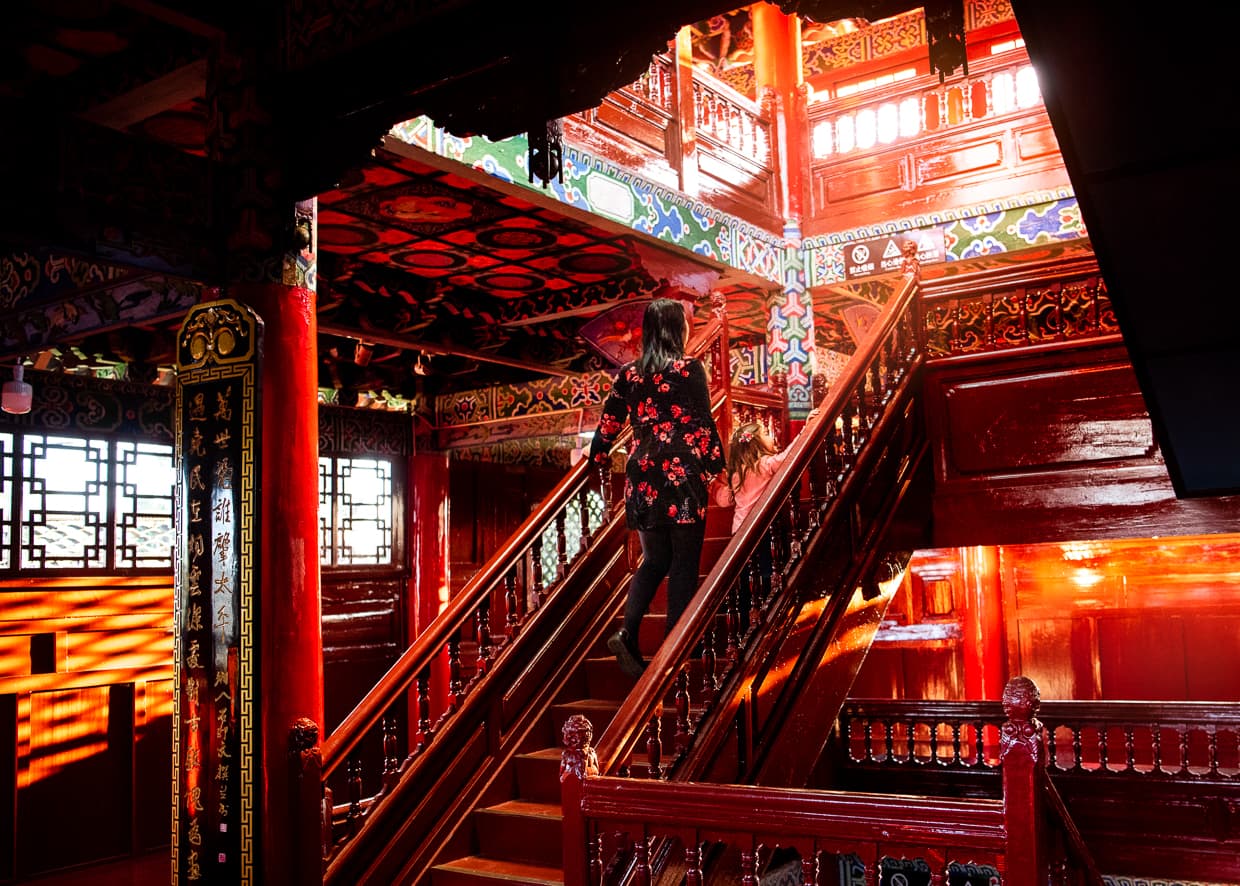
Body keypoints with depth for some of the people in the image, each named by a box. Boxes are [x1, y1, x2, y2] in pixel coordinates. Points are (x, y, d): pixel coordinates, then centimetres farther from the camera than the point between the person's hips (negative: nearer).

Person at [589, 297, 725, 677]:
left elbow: (610, 422, 12)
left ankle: (628, 633, -1)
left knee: (655, 559, 15)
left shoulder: (628, 373, 7)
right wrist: (716, 464, 3)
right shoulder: (689, 369, -5)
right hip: (683, 473, -5)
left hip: (643, 475, 5)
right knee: (684, 561, 4)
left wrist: (598, 457, 28)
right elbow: (704, 422, -6)